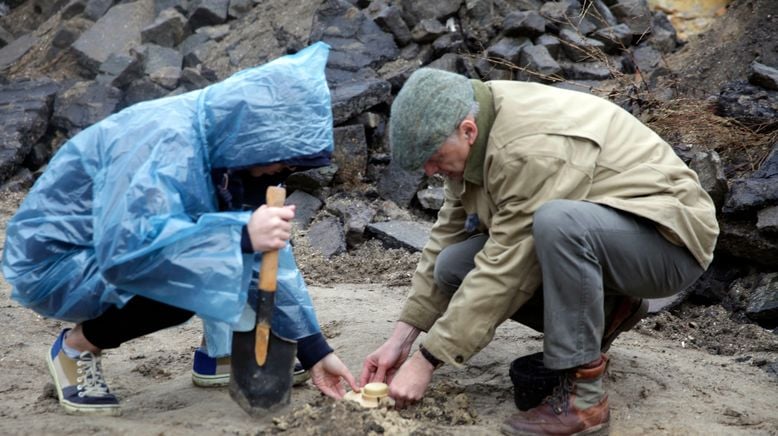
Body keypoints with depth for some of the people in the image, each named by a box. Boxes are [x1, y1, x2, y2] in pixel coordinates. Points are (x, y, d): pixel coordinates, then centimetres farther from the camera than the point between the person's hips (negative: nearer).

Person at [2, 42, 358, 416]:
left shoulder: (217, 141, -4)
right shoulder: (167, 144, -30)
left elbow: (266, 255, -1)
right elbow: (124, 249, -42)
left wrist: (314, 350, -2)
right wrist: (243, 236, -42)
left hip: (106, 247, 8)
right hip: (50, 263, -7)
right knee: (197, 275, -29)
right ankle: (77, 346, -7)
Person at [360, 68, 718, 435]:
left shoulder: (533, 148, -31)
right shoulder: (472, 134, -5)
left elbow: (503, 270, -31)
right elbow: (447, 236, 0)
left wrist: (426, 361, -26)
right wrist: (402, 338, -5)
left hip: (669, 237, -8)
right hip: (585, 239, 8)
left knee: (557, 222, -39)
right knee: (453, 267, -6)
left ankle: (583, 395, -24)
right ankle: (602, 312, 7)